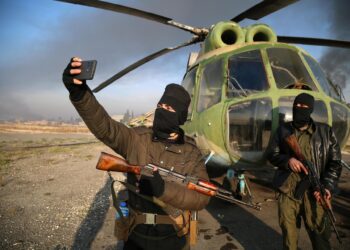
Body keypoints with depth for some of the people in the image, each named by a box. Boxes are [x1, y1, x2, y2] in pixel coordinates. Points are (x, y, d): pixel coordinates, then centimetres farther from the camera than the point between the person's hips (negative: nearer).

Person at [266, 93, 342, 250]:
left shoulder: (325, 132, 1)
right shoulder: (283, 130, 4)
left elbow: (335, 163, 2)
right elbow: (271, 154, 6)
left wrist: (328, 186, -13)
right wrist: (287, 160, -15)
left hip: (314, 194, -1)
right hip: (288, 193, 1)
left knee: (320, 236, 10)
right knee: (289, 235, 16)